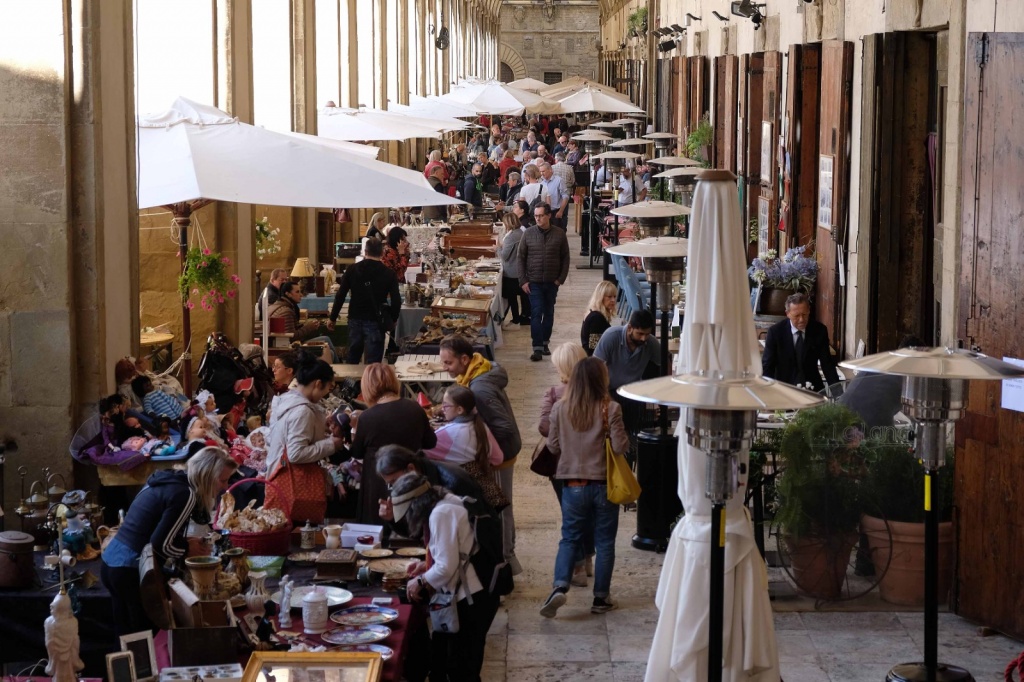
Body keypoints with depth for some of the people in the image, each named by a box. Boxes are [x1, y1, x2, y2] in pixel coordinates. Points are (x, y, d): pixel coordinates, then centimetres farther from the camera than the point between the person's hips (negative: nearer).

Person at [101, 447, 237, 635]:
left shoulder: (167, 479, 12)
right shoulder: (185, 494, -15)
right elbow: (160, 544, -19)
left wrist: (186, 543, 9)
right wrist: (188, 549, -1)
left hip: (112, 561, 9)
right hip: (131, 572, -9)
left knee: (127, 635, 18)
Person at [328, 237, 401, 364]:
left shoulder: (352, 270, 0)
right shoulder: (388, 274, -5)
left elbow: (340, 296, 1)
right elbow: (396, 300, -7)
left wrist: (332, 318, 10)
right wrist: (393, 320, 10)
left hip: (355, 320, 3)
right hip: (375, 322, -3)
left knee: (352, 359, 18)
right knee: (373, 362, 1)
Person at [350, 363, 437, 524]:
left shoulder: (367, 417, -17)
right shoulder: (415, 408, -6)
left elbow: (357, 454, 0)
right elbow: (430, 442, 9)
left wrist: (354, 428, 13)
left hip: (380, 487, -4)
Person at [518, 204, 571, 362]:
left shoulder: (559, 234, -2)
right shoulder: (529, 234, -3)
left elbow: (565, 258, 4)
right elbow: (521, 258, 0)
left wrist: (561, 278, -4)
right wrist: (523, 281, -5)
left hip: (552, 282, 2)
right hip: (534, 282, -1)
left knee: (549, 313, 12)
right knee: (536, 313, -8)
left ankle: (544, 343, 24)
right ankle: (537, 348, -9)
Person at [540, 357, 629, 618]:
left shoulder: (560, 408, -4)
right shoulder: (610, 409, -13)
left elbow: (553, 446, 3)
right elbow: (620, 446, -12)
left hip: (572, 484, 2)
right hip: (603, 483, -2)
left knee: (570, 538, 12)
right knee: (604, 542, 10)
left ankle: (559, 587, -8)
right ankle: (601, 598, 16)